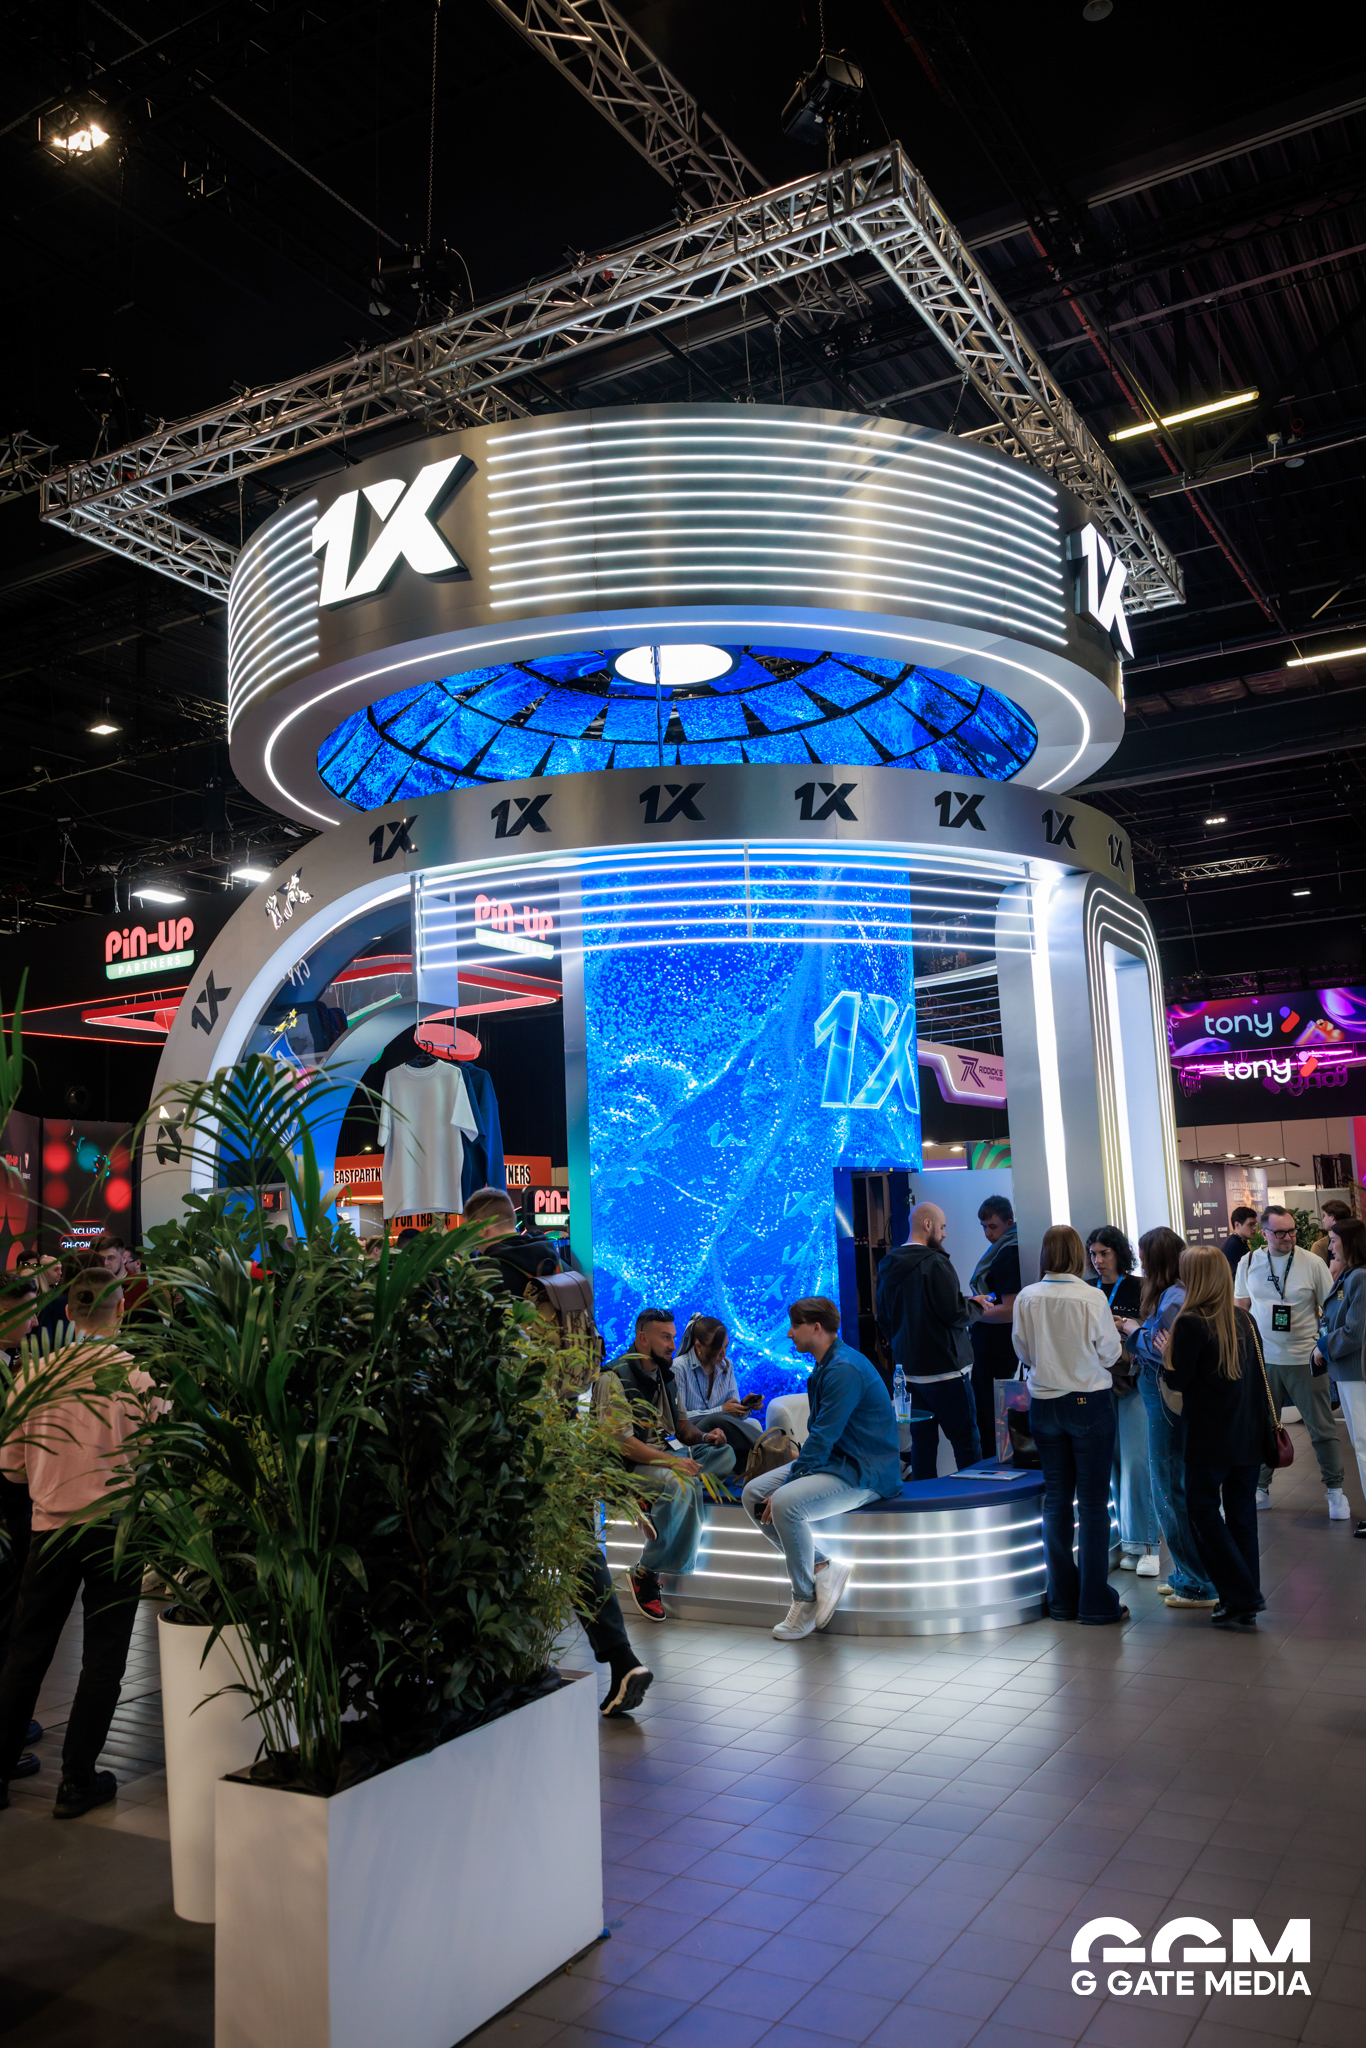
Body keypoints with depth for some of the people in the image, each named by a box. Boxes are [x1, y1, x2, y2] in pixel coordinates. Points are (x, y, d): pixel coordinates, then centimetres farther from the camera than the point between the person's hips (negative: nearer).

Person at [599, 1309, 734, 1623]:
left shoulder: (664, 1374, 16)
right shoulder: (615, 1379, -11)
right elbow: (621, 1442, -19)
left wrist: (703, 1437, -2)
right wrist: (673, 1462, -27)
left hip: (670, 1454, 8)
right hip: (632, 1466, -8)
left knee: (726, 1454, -14)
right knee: (683, 1485, -36)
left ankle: (650, 1503, -18)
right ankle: (645, 1574, -22)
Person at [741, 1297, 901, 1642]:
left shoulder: (845, 1369, -20)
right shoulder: (825, 1366, 13)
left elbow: (823, 1438, -23)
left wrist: (786, 1487, -18)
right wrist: (792, 1476, 4)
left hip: (863, 1472, -10)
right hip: (833, 1460, 10)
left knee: (786, 1504, -30)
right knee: (753, 1494, -1)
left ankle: (806, 1600, -11)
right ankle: (823, 1568, -2)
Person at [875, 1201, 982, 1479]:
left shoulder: (887, 1267, 9)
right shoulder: (935, 1263, -15)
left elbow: (883, 1320, 16)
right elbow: (954, 1313, -17)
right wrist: (976, 1306, 2)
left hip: (907, 1369, 7)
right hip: (944, 1368, -7)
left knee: (922, 1439, 12)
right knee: (966, 1439, -1)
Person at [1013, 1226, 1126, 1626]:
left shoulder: (1026, 1298, -6)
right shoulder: (1091, 1297, -15)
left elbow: (1022, 1352, 4)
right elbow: (1110, 1352, -5)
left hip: (1044, 1406, 3)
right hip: (1089, 1402, -3)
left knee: (1056, 1499, 13)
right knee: (1093, 1502, 4)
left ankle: (1062, 1598, 20)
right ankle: (1095, 1603, 9)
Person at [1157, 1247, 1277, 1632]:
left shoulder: (1190, 1323, -15)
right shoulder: (1244, 1319, 5)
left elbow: (1178, 1380, -14)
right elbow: (1258, 1375, 13)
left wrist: (1166, 1353, 3)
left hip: (1211, 1437, -6)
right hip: (1250, 1433, 6)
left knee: (1203, 1507, 5)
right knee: (1241, 1510, 12)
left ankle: (1240, 1596, 0)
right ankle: (1246, 1603, 17)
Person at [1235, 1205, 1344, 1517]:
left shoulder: (1312, 1263, -6)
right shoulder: (1249, 1263, 1)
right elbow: (1241, 1306, 12)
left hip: (1306, 1359, -2)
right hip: (1263, 1359, 2)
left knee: (1322, 1428, 5)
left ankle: (1335, 1491, 18)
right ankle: (1261, 1489, 23)